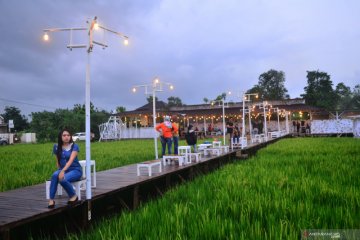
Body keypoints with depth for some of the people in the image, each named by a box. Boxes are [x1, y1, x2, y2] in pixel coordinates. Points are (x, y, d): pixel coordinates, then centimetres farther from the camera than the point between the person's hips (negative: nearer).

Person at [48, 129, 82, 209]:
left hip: (75, 170, -4)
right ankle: (51, 199, -25)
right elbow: (57, 161, 14)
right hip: (63, 169, 4)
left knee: (62, 179, -34)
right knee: (55, 175, -32)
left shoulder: (74, 146, -9)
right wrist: (60, 170, -3)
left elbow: (71, 160, -23)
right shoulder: (57, 147, 4)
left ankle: (73, 196, -9)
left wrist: (63, 171, -36)